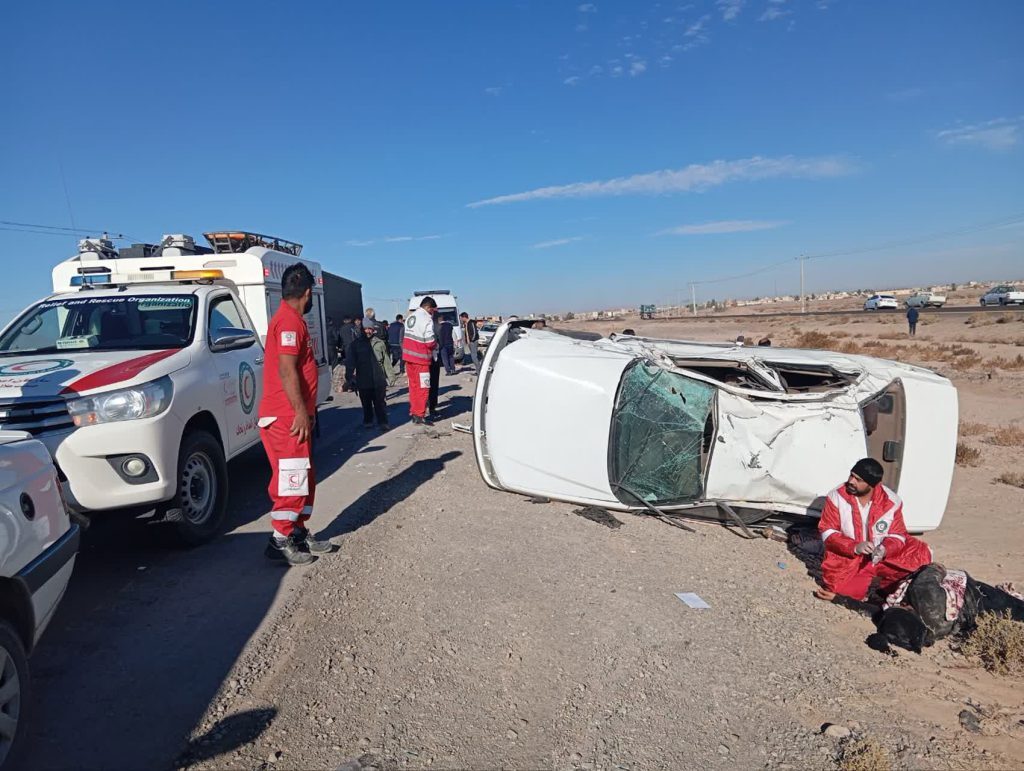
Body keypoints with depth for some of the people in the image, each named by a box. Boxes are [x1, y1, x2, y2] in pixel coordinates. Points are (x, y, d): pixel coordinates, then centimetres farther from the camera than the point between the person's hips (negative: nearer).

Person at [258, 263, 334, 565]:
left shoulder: (294, 320, 18)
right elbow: (286, 370, -22)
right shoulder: (289, 320, -14)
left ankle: (299, 533, 24)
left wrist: (306, 411, 23)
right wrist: (301, 412, -22)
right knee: (290, 479, -5)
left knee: (305, 478, 15)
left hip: (295, 416, 10)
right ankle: (281, 541, 2)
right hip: (287, 418, -10)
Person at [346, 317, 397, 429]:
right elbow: (350, 362, 5)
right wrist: (350, 377, -1)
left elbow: (386, 361, 5)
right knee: (366, 403, 12)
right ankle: (367, 421, 25)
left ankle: (382, 422, 7)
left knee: (380, 403, 1)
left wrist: (391, 376, 3)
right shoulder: (355, 344, 3)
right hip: (363, 381, 1)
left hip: (379, 380, -1)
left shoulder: (380, 343, 2)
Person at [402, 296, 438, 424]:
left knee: (413, 385, 16)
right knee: (422, 387, -1)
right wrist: (435, 345, 3)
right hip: (420, 358, -8)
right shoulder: (427, 320, -16)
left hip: (408, 356, 8)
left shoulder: (410, 317, 10)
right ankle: (419, 415, 0)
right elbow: (430, 342, -20)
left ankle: (413, 411, 22)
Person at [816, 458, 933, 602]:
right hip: (846, 556, 0)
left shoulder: (892, 501, -11)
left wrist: (885, 549, -27)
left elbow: (898, 535, -5)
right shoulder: (837, 496, -14)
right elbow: (827, 532, -13)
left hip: (884, 556, 1)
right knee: (836, 581, -22)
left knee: (922, 554, -16)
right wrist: (855, 547, -29)